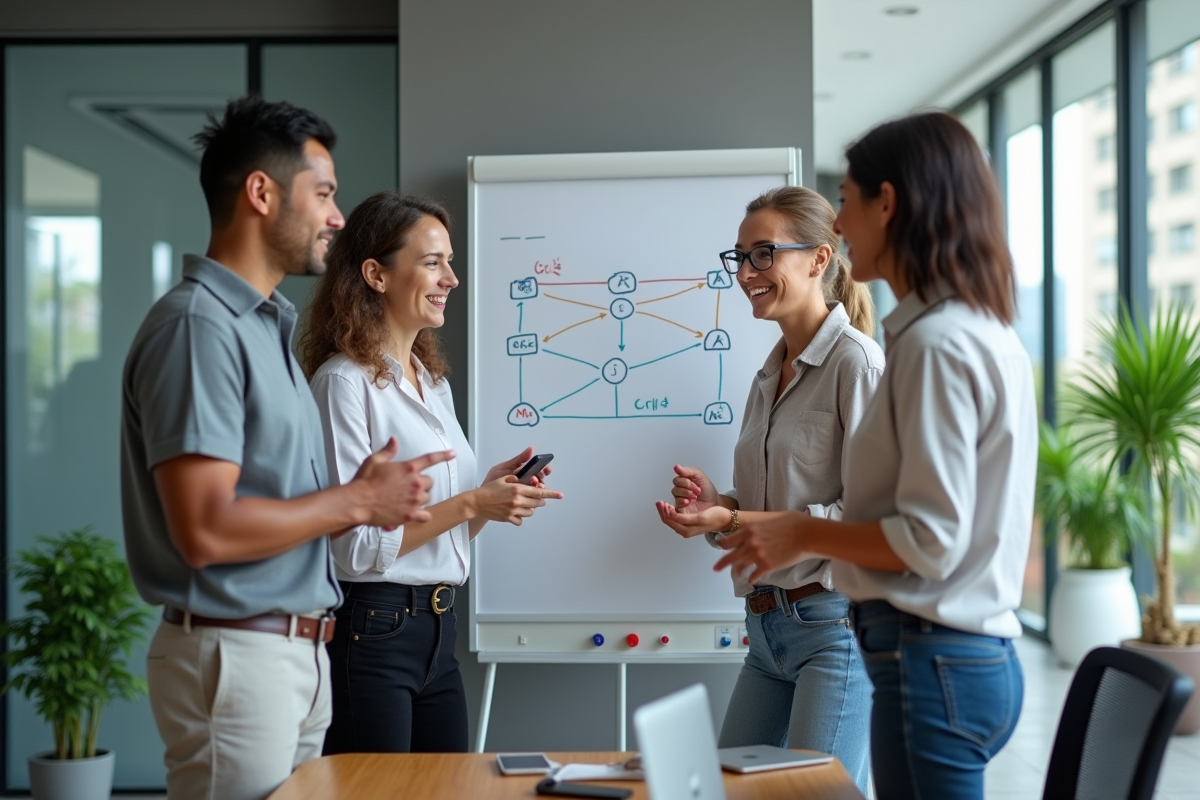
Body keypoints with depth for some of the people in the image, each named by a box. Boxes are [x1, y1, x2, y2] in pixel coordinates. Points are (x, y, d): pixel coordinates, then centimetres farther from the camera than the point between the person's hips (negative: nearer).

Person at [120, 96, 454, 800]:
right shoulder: (198, 326, -15)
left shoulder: (269, 324, 15)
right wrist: (357, 501, -12)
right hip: (236, 655, -9)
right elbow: (206, 531, -23)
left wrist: (367, 499, 1)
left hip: (301, 653, 9)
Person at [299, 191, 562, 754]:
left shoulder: (434, 381, 13)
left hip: (437, 632, 8)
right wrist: (470, 504, -17)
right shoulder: (346, 381, -13)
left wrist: (491, 491, 1)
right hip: (370, 635, -8)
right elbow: (355, 547, -18)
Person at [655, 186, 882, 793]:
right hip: (769, 626, 9)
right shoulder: (770, 374, 15)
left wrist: (733, 521, -20)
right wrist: (716, 504, 0)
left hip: (834, 623, -9)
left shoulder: (856, 362, -12)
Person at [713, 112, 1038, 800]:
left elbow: (931, 539, -19)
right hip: (976, 653, 9)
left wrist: (804, 534, -7)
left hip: (933, 663, -9)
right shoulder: (985, 332, 14)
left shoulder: (936, 342, -16)